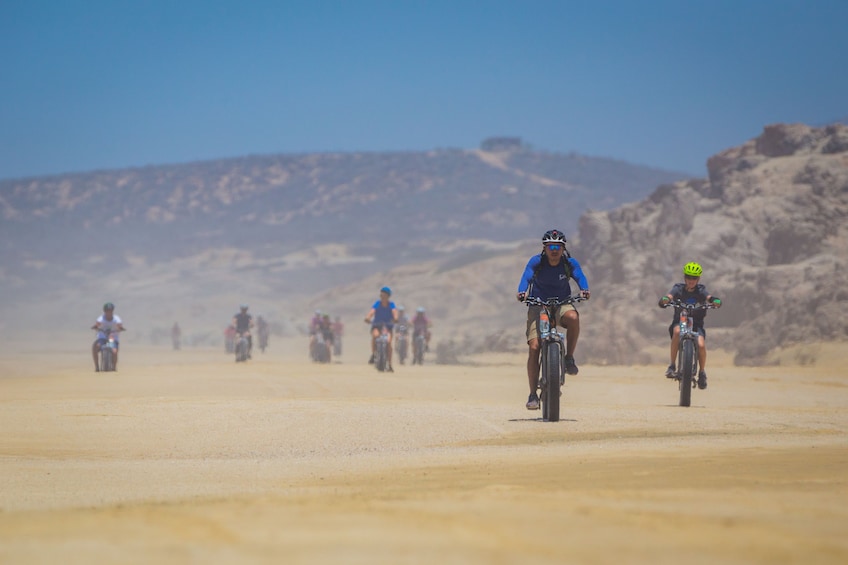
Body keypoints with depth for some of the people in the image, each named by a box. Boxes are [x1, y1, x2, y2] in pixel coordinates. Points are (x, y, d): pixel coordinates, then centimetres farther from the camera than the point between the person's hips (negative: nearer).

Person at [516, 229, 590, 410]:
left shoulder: (570, 263, -7)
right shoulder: (536, 261, -11)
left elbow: (580, 276, -21)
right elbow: (526, 277, -25)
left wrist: (584, 290, -43)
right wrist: (522, 292, -46)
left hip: (561, 304, 1)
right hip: (538, 305, -1)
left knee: (573, 317, -36)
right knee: (534, 347, -15)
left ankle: (569, 358, -15)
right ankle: (533, 394, -6)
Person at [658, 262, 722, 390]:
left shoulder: (700, 290, -1)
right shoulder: (678, 289, -3)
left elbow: (709, 297, -20)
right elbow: (669, 296, -22)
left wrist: (716, 301, -44)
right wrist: (665, 300, -47)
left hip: (696, 323, 1)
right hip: (679, 321, -1)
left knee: (701, 345, -25)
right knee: (677, 331, -36)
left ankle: (702, 372, 1)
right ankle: (672, 366, -26)